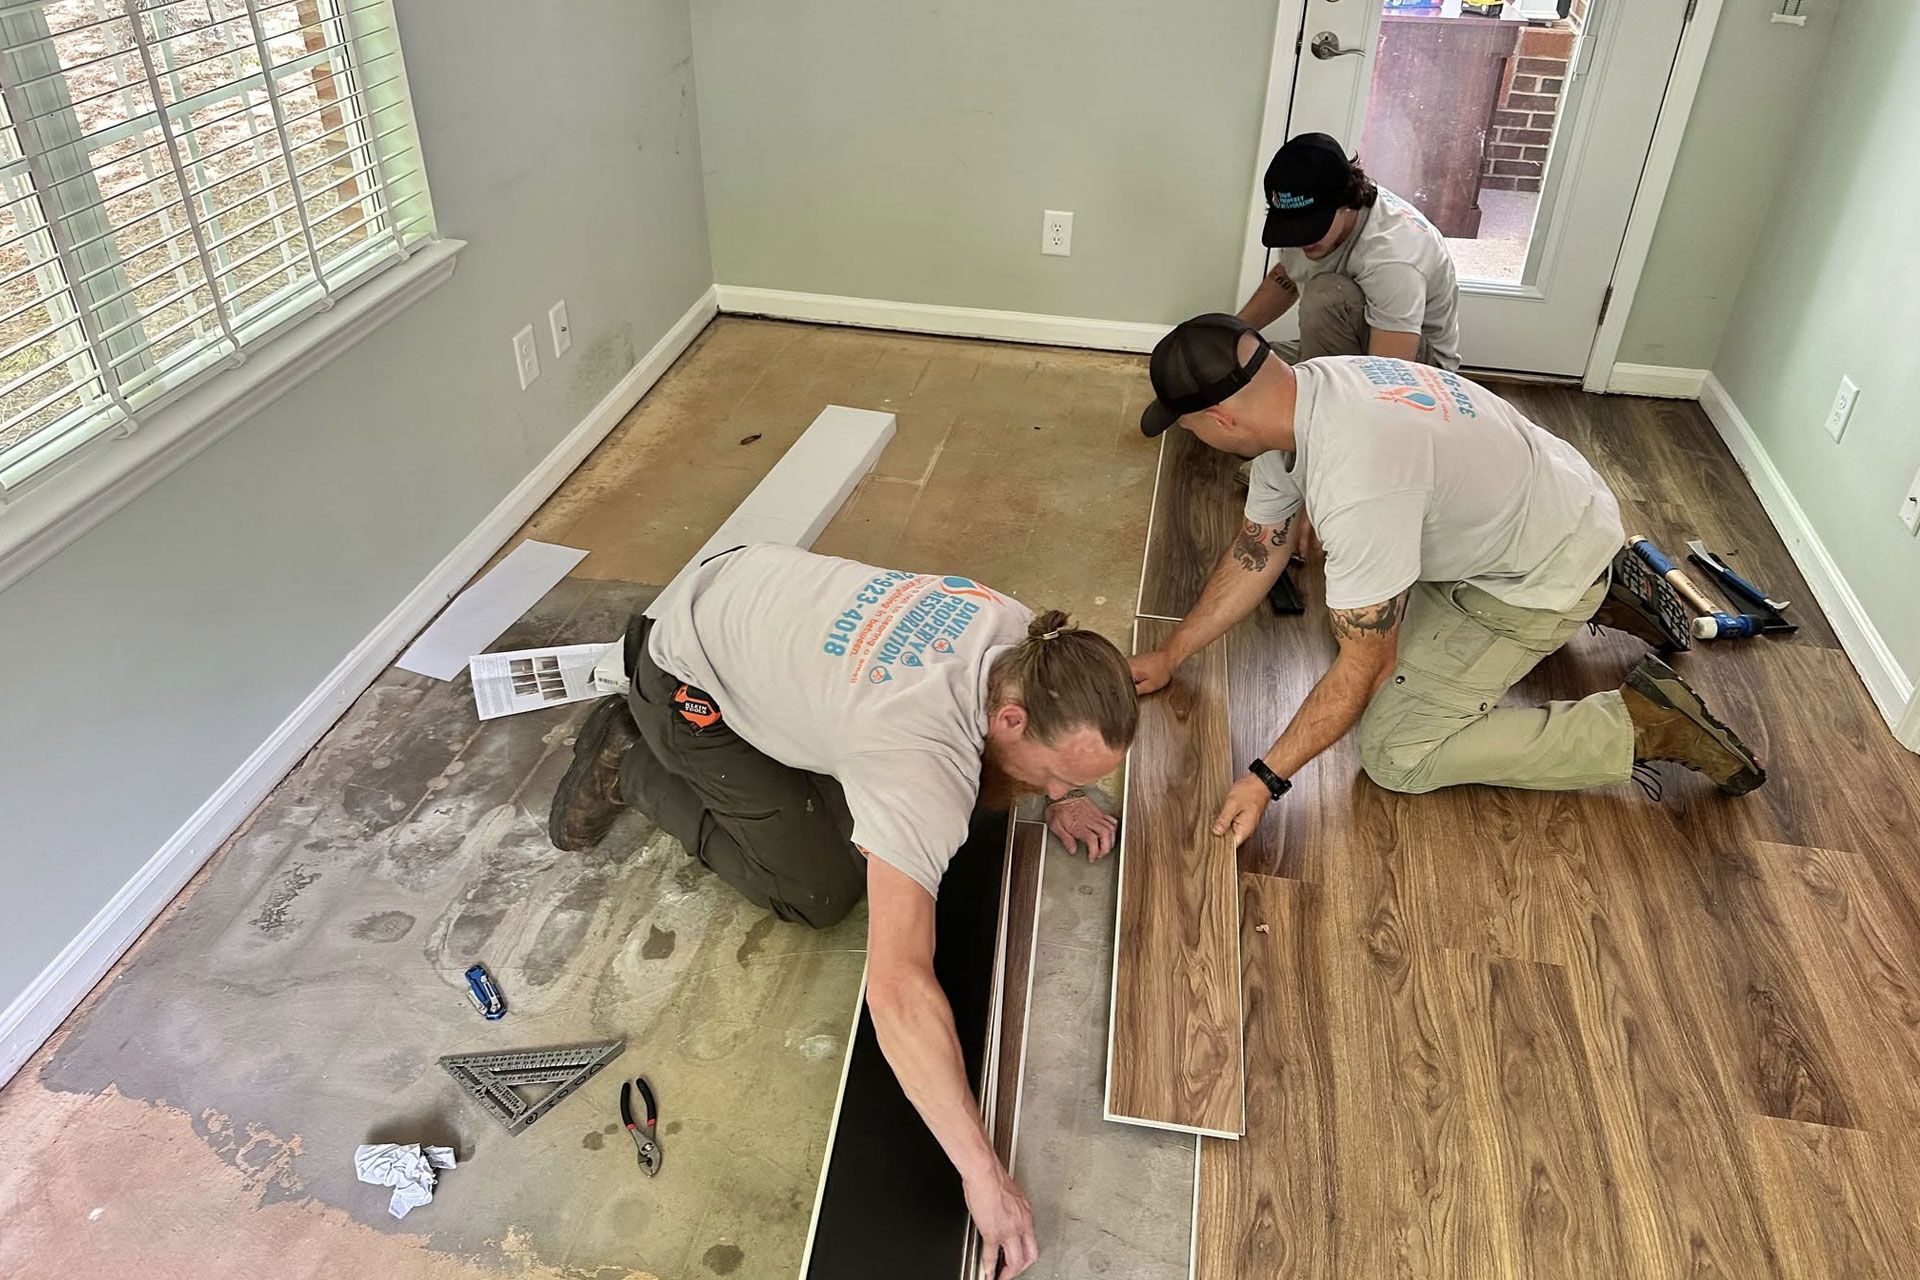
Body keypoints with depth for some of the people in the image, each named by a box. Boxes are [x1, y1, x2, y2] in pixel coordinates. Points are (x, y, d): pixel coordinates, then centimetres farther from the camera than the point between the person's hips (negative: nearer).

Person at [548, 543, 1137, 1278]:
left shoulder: (1028, 641, -17)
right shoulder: (924, 762, -40)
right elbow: (897, 989, -45)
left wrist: (1058, 798, -6)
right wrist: (983, 1174, -41)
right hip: (691, 683, -7)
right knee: (821, 892, -7)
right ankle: (632, 768, 11)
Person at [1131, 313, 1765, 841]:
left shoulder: (1354, 483, -38)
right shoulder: (1294, 395, -9)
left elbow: (1366, 665, -29)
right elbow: (1257, 552, 3)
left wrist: (1266, 778, -24)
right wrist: (1168, 657, 6)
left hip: (1546, 572, -9)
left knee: (1396, 755, -11)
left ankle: (1641, 725, -5)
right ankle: (1597, 595, 29)